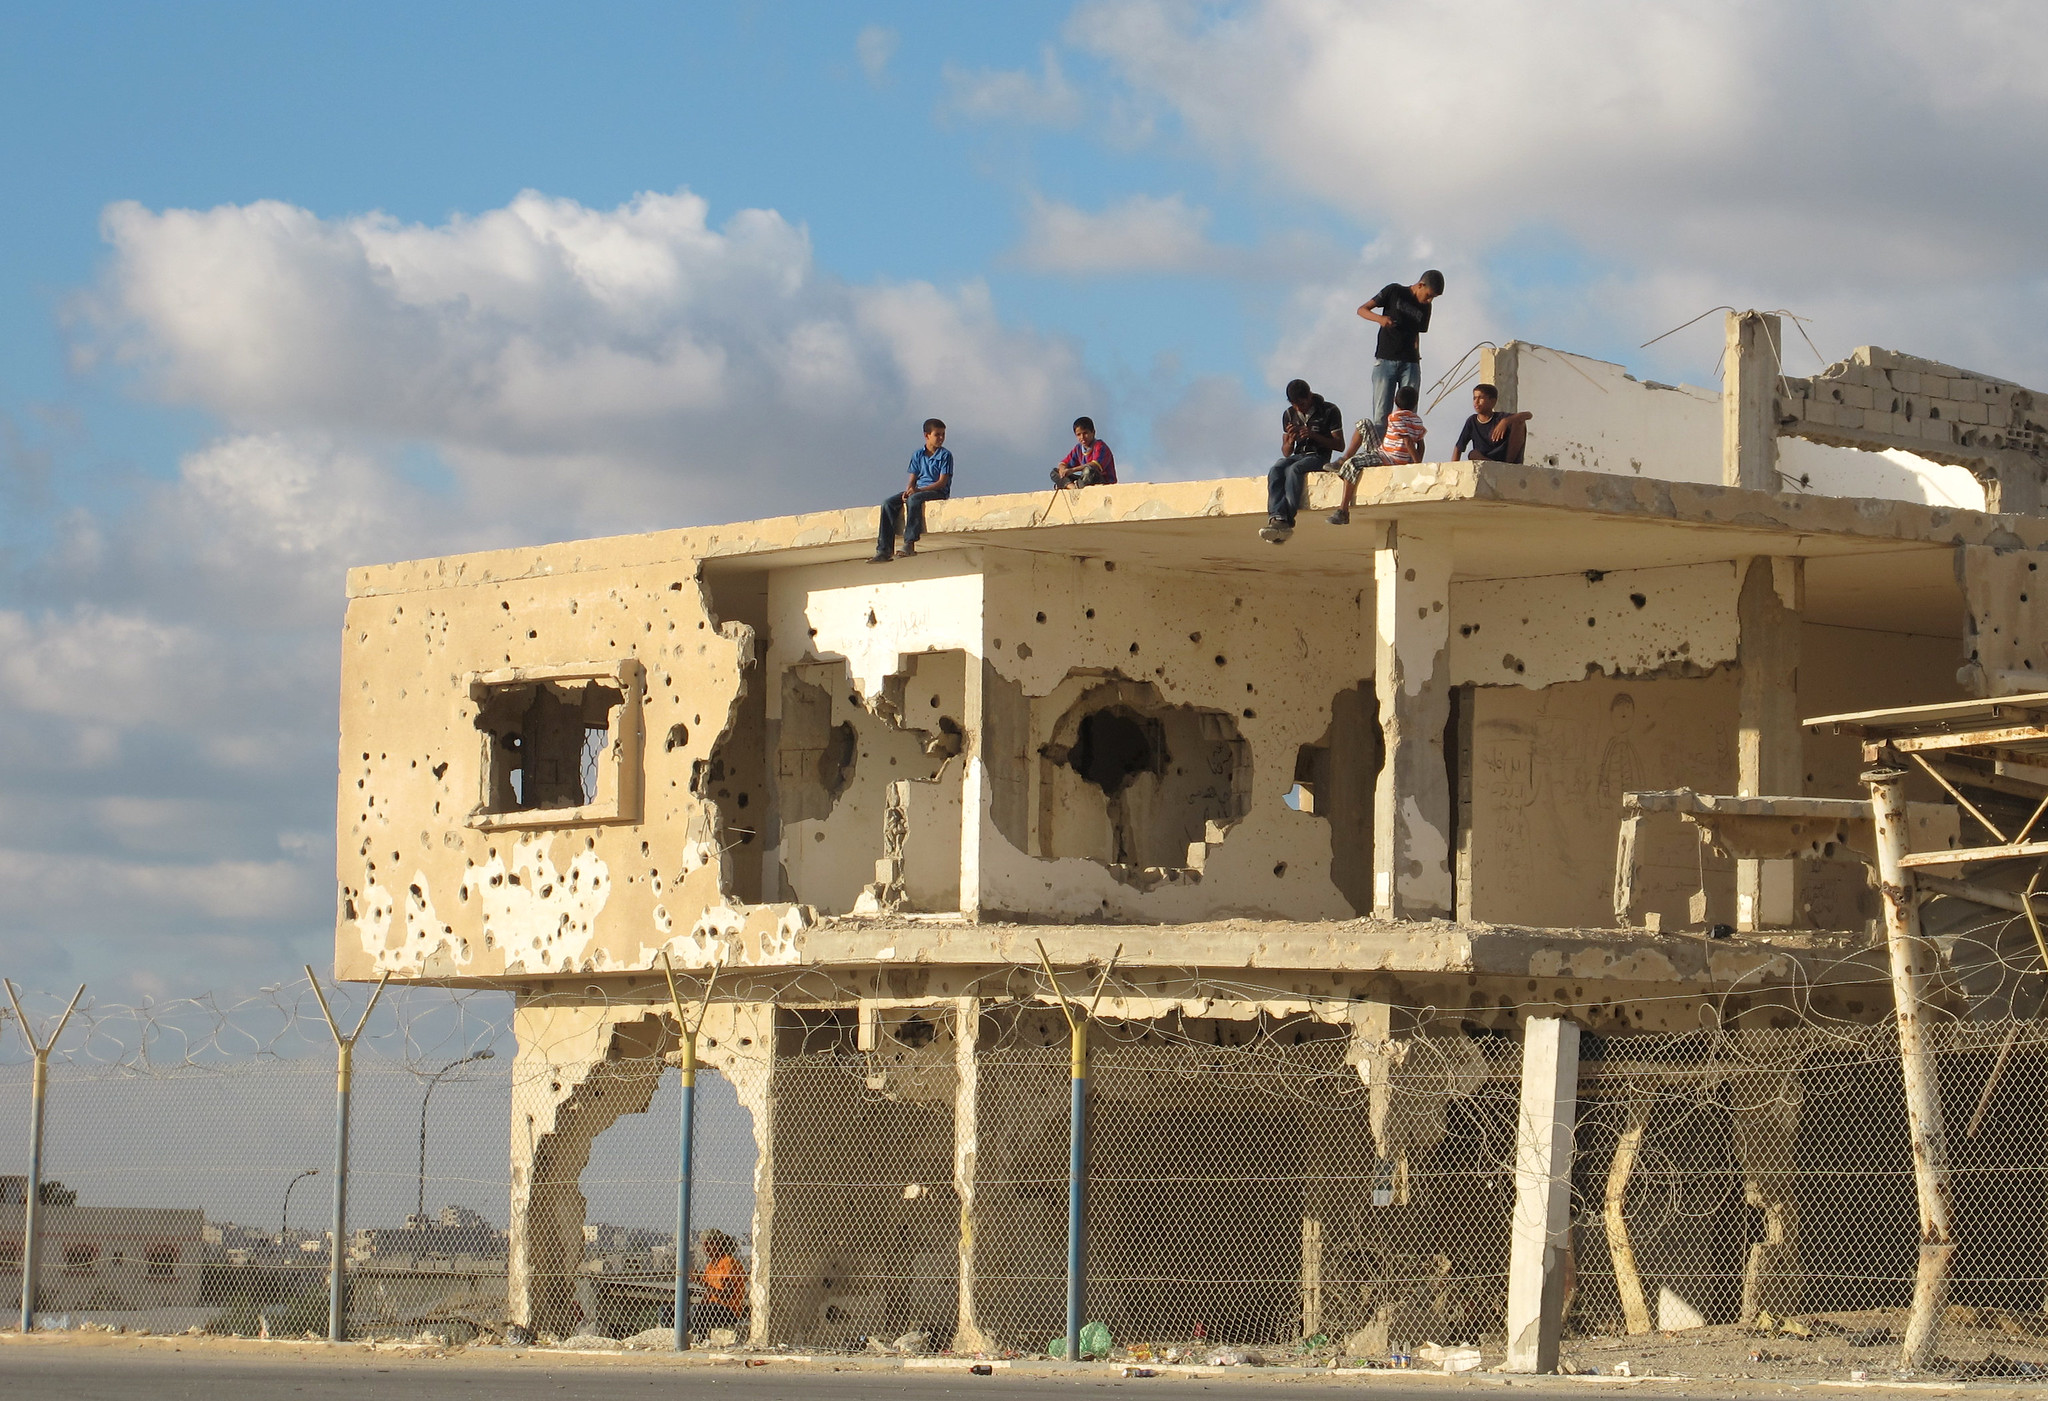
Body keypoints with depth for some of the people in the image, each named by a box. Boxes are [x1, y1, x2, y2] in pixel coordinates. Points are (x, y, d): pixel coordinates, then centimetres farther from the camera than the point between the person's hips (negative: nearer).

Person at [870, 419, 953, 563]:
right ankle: (884, 550, -23)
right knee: (888, 504, -17)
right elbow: (912, 480, 12)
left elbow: (942, 482, -10)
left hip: (938, 492, -6)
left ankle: (909, 544, -45)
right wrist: (908, 490, -13)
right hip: (918, 490, 6)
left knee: (914, 499, -38)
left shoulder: (945, 455, -1)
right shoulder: (917, 455, 14)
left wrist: (918, 490, -21)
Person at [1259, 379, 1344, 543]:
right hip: (1298, 456, 4)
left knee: (1293, 470, -36)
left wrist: (1313, 435, -16)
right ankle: (1277, 518, -48)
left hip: (1319, 457, -4)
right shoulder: (1289, 414, 14)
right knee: (1275, 471, -30)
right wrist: (1290, 440, -8)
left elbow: (1339, 445, -4)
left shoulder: (1329, 411, 0)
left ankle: (1286, 522, -46)